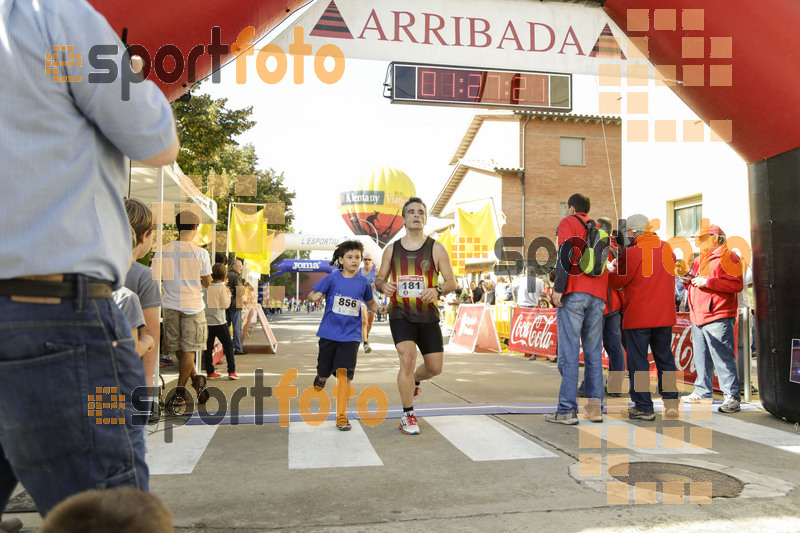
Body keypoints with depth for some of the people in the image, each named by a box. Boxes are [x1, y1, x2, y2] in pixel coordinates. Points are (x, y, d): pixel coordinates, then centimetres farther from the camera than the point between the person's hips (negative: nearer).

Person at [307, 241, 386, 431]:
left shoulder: (363, 282, 1)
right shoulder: (332, 278, -4)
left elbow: (371, 303, 15)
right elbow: (311, 295, 0)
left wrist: (380, 308, -6)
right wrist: (315, 296, -23)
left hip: (351, 335, 0)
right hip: (329, 333, 0)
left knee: (345, 374, -7)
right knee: (324, 371, 11)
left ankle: (341, 415, 6)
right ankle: (321, 377, 50)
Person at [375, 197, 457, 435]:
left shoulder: (435, 248, 0)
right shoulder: (391, 249, 5)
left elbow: (452, 281, 0)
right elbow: (379, 278, 13)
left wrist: (437, 290, -22)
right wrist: (382, 285, -12)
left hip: (428, 317, 1)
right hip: (400, 315, -1)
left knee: (435, 368, 5)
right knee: (407, 359, -18)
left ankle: (414, 381, 43)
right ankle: (408, 416, 0)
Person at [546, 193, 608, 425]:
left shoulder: (568, 222, 6)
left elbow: (566, 252, -10)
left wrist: (558, 288, -14)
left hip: (573, 293, -6)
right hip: (598, 295, 6)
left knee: (569, 351, -6)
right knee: (593, 351, 9)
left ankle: (567, 410, -8)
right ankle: (595, 407, 7)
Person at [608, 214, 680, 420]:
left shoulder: (631, 253, -13)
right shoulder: (667, 248, 6)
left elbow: (617, 281, -8)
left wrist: (612, 269, 13)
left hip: (638, 317, -6)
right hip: (665, 316, 6)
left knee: (638, 361, 2)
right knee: (665, 358, 16)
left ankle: (644, 407, 6)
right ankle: (671, 402, 20)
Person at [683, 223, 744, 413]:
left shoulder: (728, 256, -4)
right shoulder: (700, 259, 23)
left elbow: (736, 284, -15)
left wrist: (707, 282, -18)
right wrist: (688, 279, 10)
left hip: (717, 318, -9)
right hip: (698, 317, 9)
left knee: (723, 358, -9)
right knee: (701, 358, 13)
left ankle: (732, 397, -5)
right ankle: (702, 391, 22)